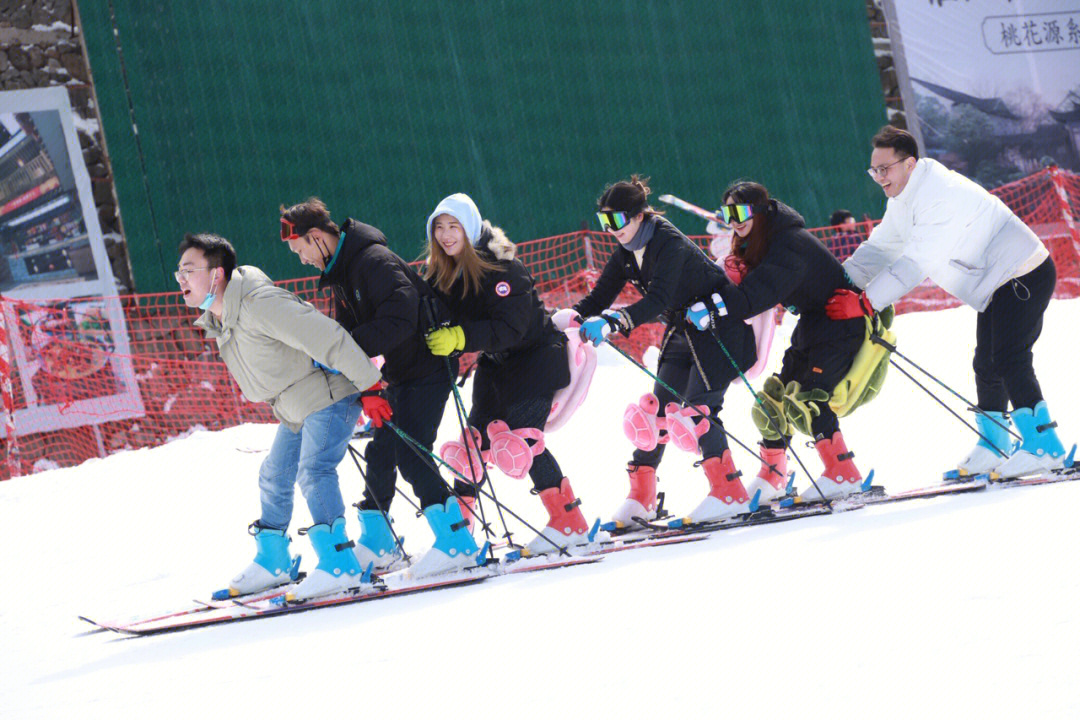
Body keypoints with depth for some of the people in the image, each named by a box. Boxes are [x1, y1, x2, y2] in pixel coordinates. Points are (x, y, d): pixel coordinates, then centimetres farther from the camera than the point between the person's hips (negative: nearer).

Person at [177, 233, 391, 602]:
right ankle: (272, 562, 29)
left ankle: (338, 564, -22)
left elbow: (329, 339, -28)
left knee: (313, 471, -21)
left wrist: (369, 388, -24)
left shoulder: (259, 305, -29)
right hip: (295, 409, 10)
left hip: (330, 394, -10)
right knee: (274, 477, 15)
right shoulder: (218, 320, 3)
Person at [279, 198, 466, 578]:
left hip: (427, 367, -10)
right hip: (400, 374, 10)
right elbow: (349, 328, 17)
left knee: (409, 453, -15)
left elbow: (400, 320, -32)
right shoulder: (341, 270, 10)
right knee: (381, 452, 10)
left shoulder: (374, 261, -22)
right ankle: (377, 544, 19)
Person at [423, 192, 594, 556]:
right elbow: (438, 322, 7)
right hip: (494, 364, 8)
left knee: (523, 438, -18)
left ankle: (570, 522, -13)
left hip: (534, 358, -8)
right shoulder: (442, 272, 0)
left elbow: (511, 327, -30)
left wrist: (460, 338, -37)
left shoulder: (500, 265, -23)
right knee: (477, 439, 2)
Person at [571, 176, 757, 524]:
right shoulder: (626, 253, 0)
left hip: (717, 323, -8)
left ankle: (729, 493, -17)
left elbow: (658, 299, -38)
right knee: (661, 407, 3)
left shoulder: (668, 243, -26)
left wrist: (612, 321, -50)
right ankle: (640, 498, 6)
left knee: (699, 407, -18)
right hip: (682, 329, 8)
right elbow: (600, 296, 0)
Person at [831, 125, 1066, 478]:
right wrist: (839, 285, -7)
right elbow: (881, 248, 9)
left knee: (1008, 359, -18)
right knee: (987, 365, 13)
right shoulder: (904, 199, 6)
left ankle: (1043, 444, -18)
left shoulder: (942, 195, -28)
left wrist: (864, 303, -35)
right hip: (999, 283, 10)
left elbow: (918, 263, -33)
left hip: (1026, 276, -10)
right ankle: (994, 443, 24)